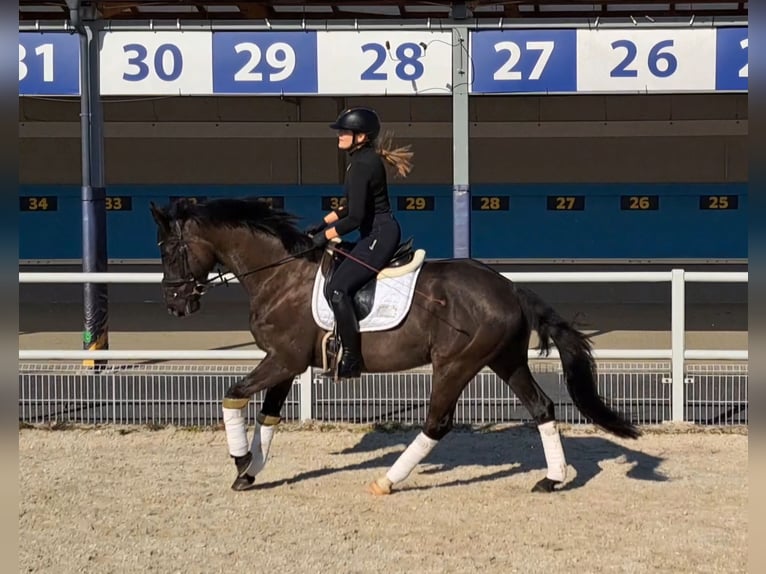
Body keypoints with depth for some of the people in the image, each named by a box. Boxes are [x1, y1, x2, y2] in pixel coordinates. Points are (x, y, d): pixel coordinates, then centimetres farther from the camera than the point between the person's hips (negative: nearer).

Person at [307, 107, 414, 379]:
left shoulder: (361, 165, -18)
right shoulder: (365, 159, 13)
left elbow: (355, 218, -21)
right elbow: (352, 204, 24)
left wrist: (325, 236, -11)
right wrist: (324, 222, 17)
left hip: (379, 236, -11)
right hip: (379, 233, 11)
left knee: (338, 287, -18)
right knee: (336, 273, 21)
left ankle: (351, 360, -16)